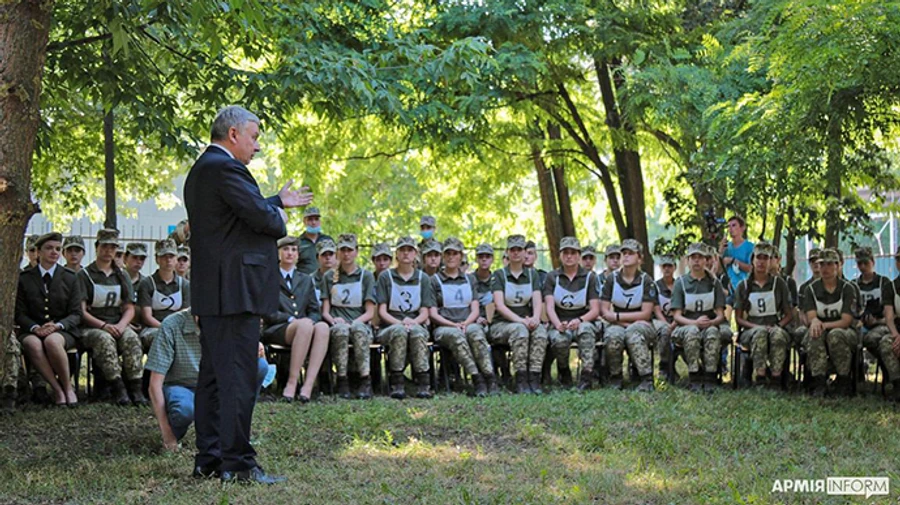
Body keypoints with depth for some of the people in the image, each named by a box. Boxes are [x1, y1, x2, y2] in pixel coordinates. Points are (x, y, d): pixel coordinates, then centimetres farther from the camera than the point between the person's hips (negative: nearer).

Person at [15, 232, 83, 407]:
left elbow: (76, 314, 5)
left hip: (63, 331, -1)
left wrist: (57, 325, -16)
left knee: (52, 341, -38)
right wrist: (35, 327, -16)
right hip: (33, 331, 1)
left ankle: (68, 387, -19)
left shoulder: (70, 278, 10)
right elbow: (20, 313, 6)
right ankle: (57, 389, -24)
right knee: (32, 344, -37)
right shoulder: (24, 279, 10)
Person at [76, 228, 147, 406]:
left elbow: (129, 308, 13)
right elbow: (81, 311, -3)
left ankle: (135, 388, -35)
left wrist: (121, 325, -9)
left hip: (118, 326, 3)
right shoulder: (84, 275, 6)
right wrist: (103, 326, -18)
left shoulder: (122, 276, 19)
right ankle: (118, 388, -39)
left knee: (132, 338, -31)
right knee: (105, 339, -37)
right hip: (91, 327, -3)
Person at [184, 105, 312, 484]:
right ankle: (237, 463, -6)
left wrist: (278, 202, 30)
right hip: (233, 289, -11)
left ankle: (209, 459, 19)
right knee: (238, 378, -8)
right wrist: (279, 218, 1)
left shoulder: (203, 168, 19)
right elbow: (260, 217, -19)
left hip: (211, 292, 11)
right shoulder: (224, 168, -14)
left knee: (213, 376, 13)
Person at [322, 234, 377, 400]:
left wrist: (354, 322, -13)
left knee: (358, 328, -38)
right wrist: (334, 320, -11)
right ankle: (342, 380, -36)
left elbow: (370, 312, 6)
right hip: (336, 324, 1)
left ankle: (365, 380, -41)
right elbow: (325, 311, 12)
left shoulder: (366, 276, 14)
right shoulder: (329, 276, 19)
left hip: (361, 324, -1)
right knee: (340, 329, -37)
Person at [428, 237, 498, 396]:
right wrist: (454, 325, -12)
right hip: (443, 328, -2)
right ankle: (477, 380, -46)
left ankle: (490, 379, -45)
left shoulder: (469, 280, 23)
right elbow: (433, 314, 3)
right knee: (456, 335, -39)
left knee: (475, 332, -37)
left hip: (468, 324, 2)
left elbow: (475, 310, 13)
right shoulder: (435, 280, 12)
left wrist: (465, 323, -9)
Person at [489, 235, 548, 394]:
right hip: (502, 324, -3)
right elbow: (500, 305, -9)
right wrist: (520, 320, -23)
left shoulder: (532, 274, 13)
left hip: (527, 322, 3)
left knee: (541, 330, -31)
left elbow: (538, 302, 2)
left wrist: (535, 318, -22)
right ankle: (521, 381, -37)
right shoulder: (499, 275, 3)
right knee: (519, 330, -36)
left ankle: (534, 378, -37)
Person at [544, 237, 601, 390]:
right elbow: (550, 307, -4)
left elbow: (595, 310, -2)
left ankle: (587, 372, -36)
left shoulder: (589, 277, 6)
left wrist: (579, 320, -23)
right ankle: (563, 370, -3)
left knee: (586, 329, -37)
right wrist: (558, 324, -25)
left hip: (583, 322, 0)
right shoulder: (552, 277, 8)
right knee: (559, 339, -34)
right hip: (559, 323, 0)